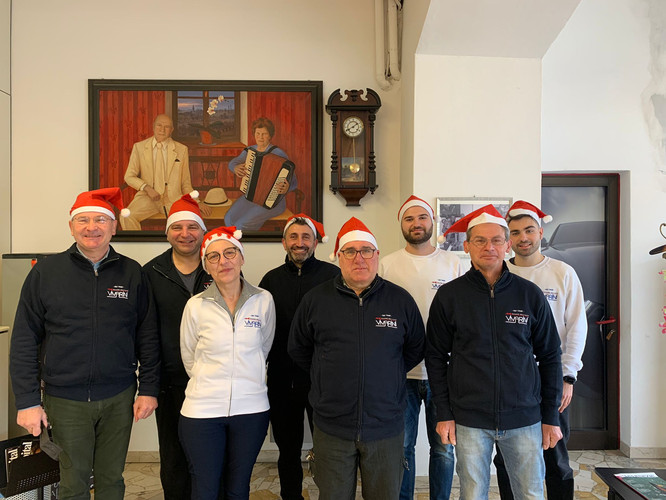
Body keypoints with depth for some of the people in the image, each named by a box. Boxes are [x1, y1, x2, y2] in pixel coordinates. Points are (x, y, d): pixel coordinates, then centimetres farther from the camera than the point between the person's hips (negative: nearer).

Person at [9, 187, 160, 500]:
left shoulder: (132, 273, -1)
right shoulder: (46, 272, -4)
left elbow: (147, 337, 3)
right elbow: (24, 341, -2)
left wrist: (148, 389, 1)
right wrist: (27, 401, -4)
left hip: (118, 399, 1)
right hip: (65, 400, -1)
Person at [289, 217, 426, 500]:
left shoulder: (401, 300, -1)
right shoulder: (315, 300, -1)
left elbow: (415, 350, 12)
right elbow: (298, 350, 11)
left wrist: (387, 376, 6)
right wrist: (327, 378, 7)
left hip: (386, 428, 1)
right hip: (332, 429, 0)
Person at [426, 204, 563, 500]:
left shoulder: (530, 295, 1)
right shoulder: (449, 296, -2)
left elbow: (549, 357, 7)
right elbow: (436, 358, 2)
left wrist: (551, 417, 6)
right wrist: (443, 414, 0)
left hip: (524, 419, 1)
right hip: (469, 421, -1)